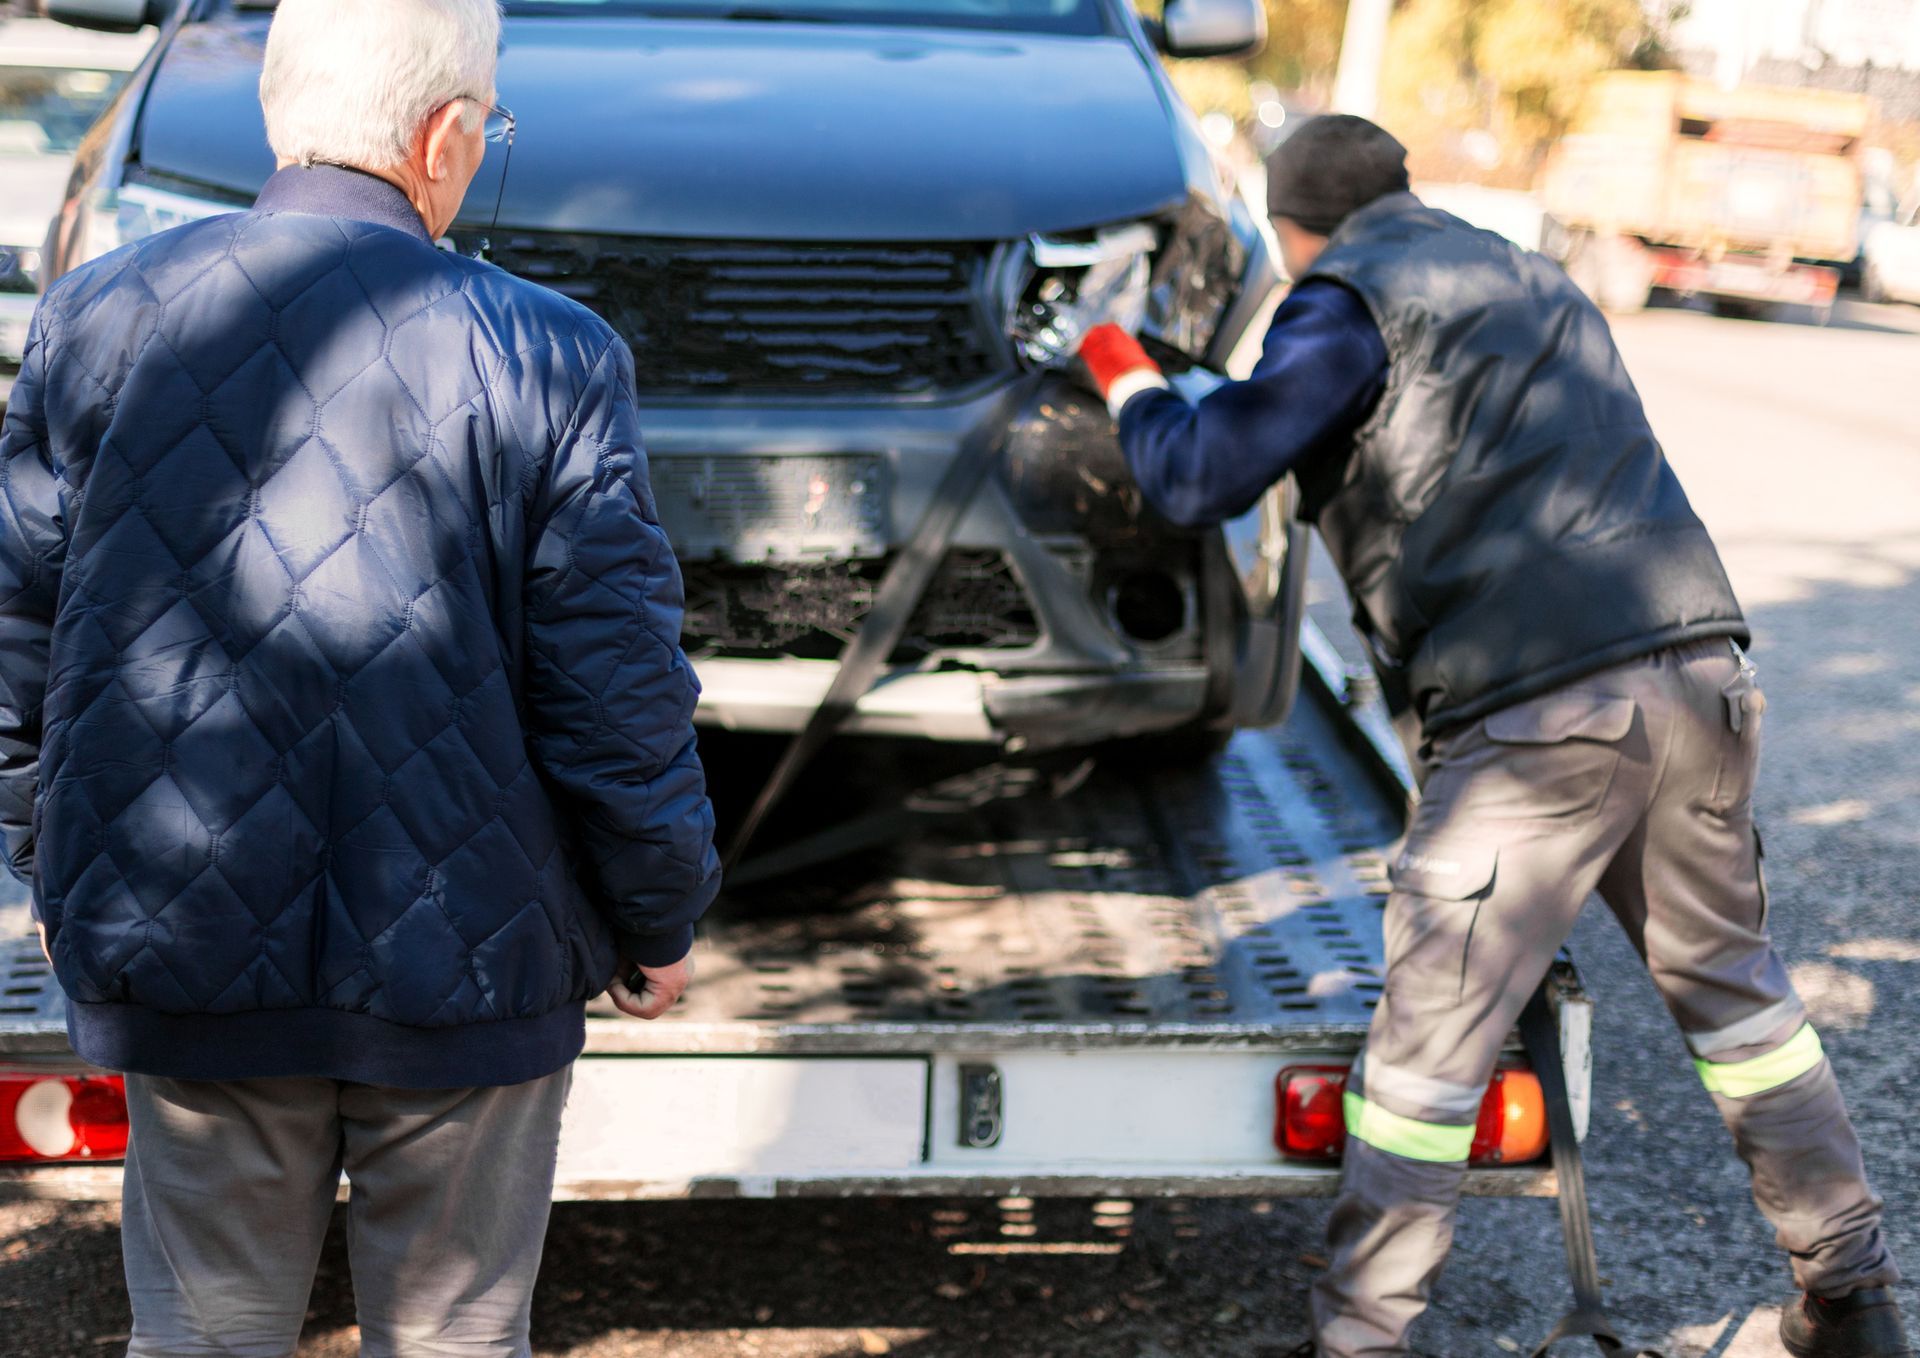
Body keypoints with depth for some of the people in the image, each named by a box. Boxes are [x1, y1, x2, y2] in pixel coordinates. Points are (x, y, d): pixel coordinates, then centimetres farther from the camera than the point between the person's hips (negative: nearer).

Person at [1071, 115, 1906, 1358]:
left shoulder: (1354, 300, 1)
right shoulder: (1532, 282, 25)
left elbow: (1201, 480, -4)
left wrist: (1125, 377, 14)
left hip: (1541, 712, -8)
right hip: (1701, 670, 8)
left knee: (1433, 1038, 0)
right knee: (1730, 984, 20)